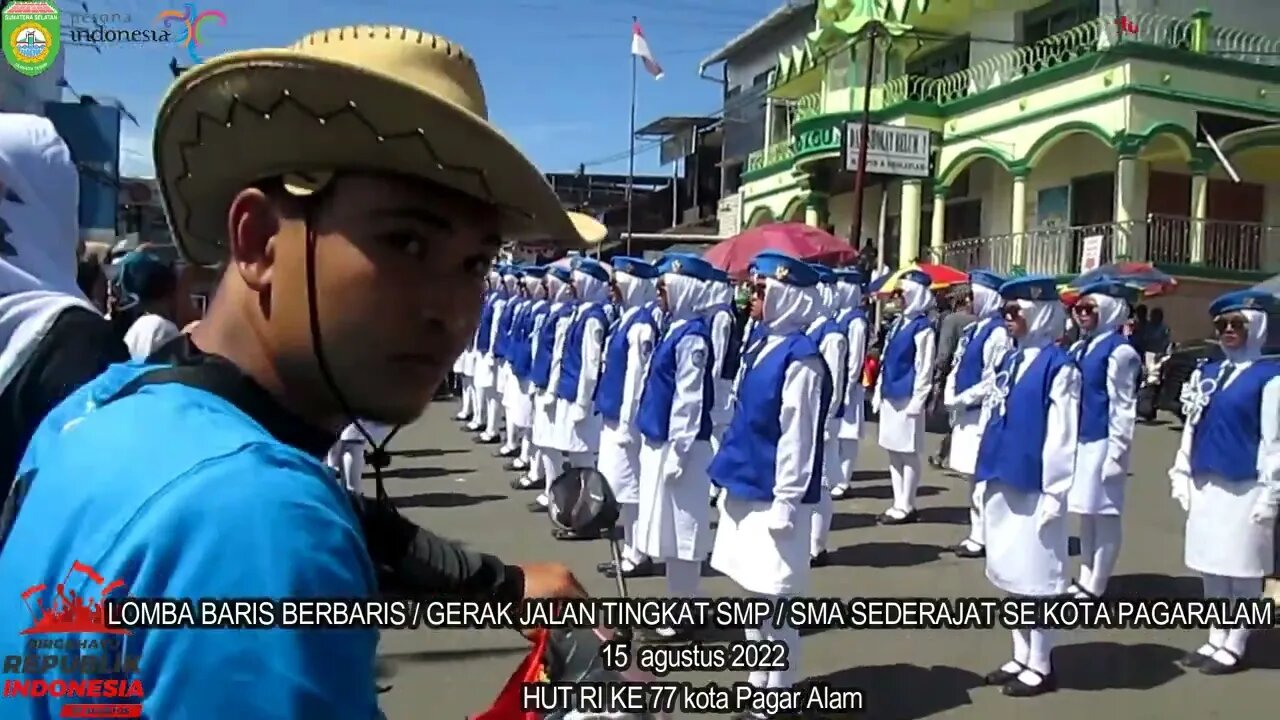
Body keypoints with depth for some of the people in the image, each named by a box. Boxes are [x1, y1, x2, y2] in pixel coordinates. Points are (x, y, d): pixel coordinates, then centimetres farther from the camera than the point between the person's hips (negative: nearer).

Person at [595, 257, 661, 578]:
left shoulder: (641, 324, -17)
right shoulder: (626, 319, 12)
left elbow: (637, 376, -20)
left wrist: (627, 421, -19)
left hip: (626, 418, -10)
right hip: (614, 415, 10)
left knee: (629, 486, -1)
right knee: (622, 486, 14)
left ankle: (638, 556, 9)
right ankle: (632, 552, 24)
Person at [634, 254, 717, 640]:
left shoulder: (691, 336, -18)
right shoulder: (677, 330, 11)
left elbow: (689, 401, -21)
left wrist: (677, 452, -20)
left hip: (676, 446, -10)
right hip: (661, 442, 10)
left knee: (680, 529, 1)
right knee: (672, 530, 16)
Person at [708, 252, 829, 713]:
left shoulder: (800, 358, -18)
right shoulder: (764, 346, 9)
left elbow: (798, 438, -19)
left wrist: (786, 503, -18)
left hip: (771, 498, -9)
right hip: (747, 490, 9)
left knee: (775, 602, 2)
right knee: (754, 598, 18)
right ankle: (759, 688, 31)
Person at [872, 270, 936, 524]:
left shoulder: (923, 327, -11)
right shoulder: (898, 322, 13)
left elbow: (924, 368, -13)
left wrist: (917, 400, -15)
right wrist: (878, 391, 16)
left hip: (906, 398, -9)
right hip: (890, 396, 9)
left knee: (908, 453, 0)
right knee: (894, 452, 12)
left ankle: (907, 507, 9)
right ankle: (899, 504, 21)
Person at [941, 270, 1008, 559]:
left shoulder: (998, 332, -14)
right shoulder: (972, 330, 13)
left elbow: (994, 378, -19)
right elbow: (958, 368, 16)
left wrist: (964, 398, -13)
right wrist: (952, 398, 2)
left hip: (983, 414, -9)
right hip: (966, 413, 9)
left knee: (983, 476, -3)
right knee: (973, 476, 14)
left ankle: (982, 538, 3)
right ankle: (975, 535, 22)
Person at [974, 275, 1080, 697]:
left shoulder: (1059, 367, -13)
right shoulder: (1009, 362, 11)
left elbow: (1061, 436, -15)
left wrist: (1054, 493, -15)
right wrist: (984, 475, 15)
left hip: (1033, 488, -8)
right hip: (1003, 485, 8)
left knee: (1037, 577, 4)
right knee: (1013, 575, 15)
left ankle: (1040, 668, 18)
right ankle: (1021, 659, 28)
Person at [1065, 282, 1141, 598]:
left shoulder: (1119, 351, -13)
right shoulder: (1078, 349, 11)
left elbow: (1123, 406, -14)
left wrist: (1117, 451, -15)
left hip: (1102, 443, -9)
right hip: (1079, 441, 9)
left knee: (1104, 514, 3)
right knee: (1086, 514, 17)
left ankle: (1095, 588, 13)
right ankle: (1085, 580, 28)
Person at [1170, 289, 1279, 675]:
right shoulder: (1206, 373, 11)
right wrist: (1182, 476, 12)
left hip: (1244, 488, -6)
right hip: (1206, 486, 6)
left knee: (1241, 570, 4)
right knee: (1211, 568, 13)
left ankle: (1234, 647, 16)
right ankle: (1216, 640, 25)